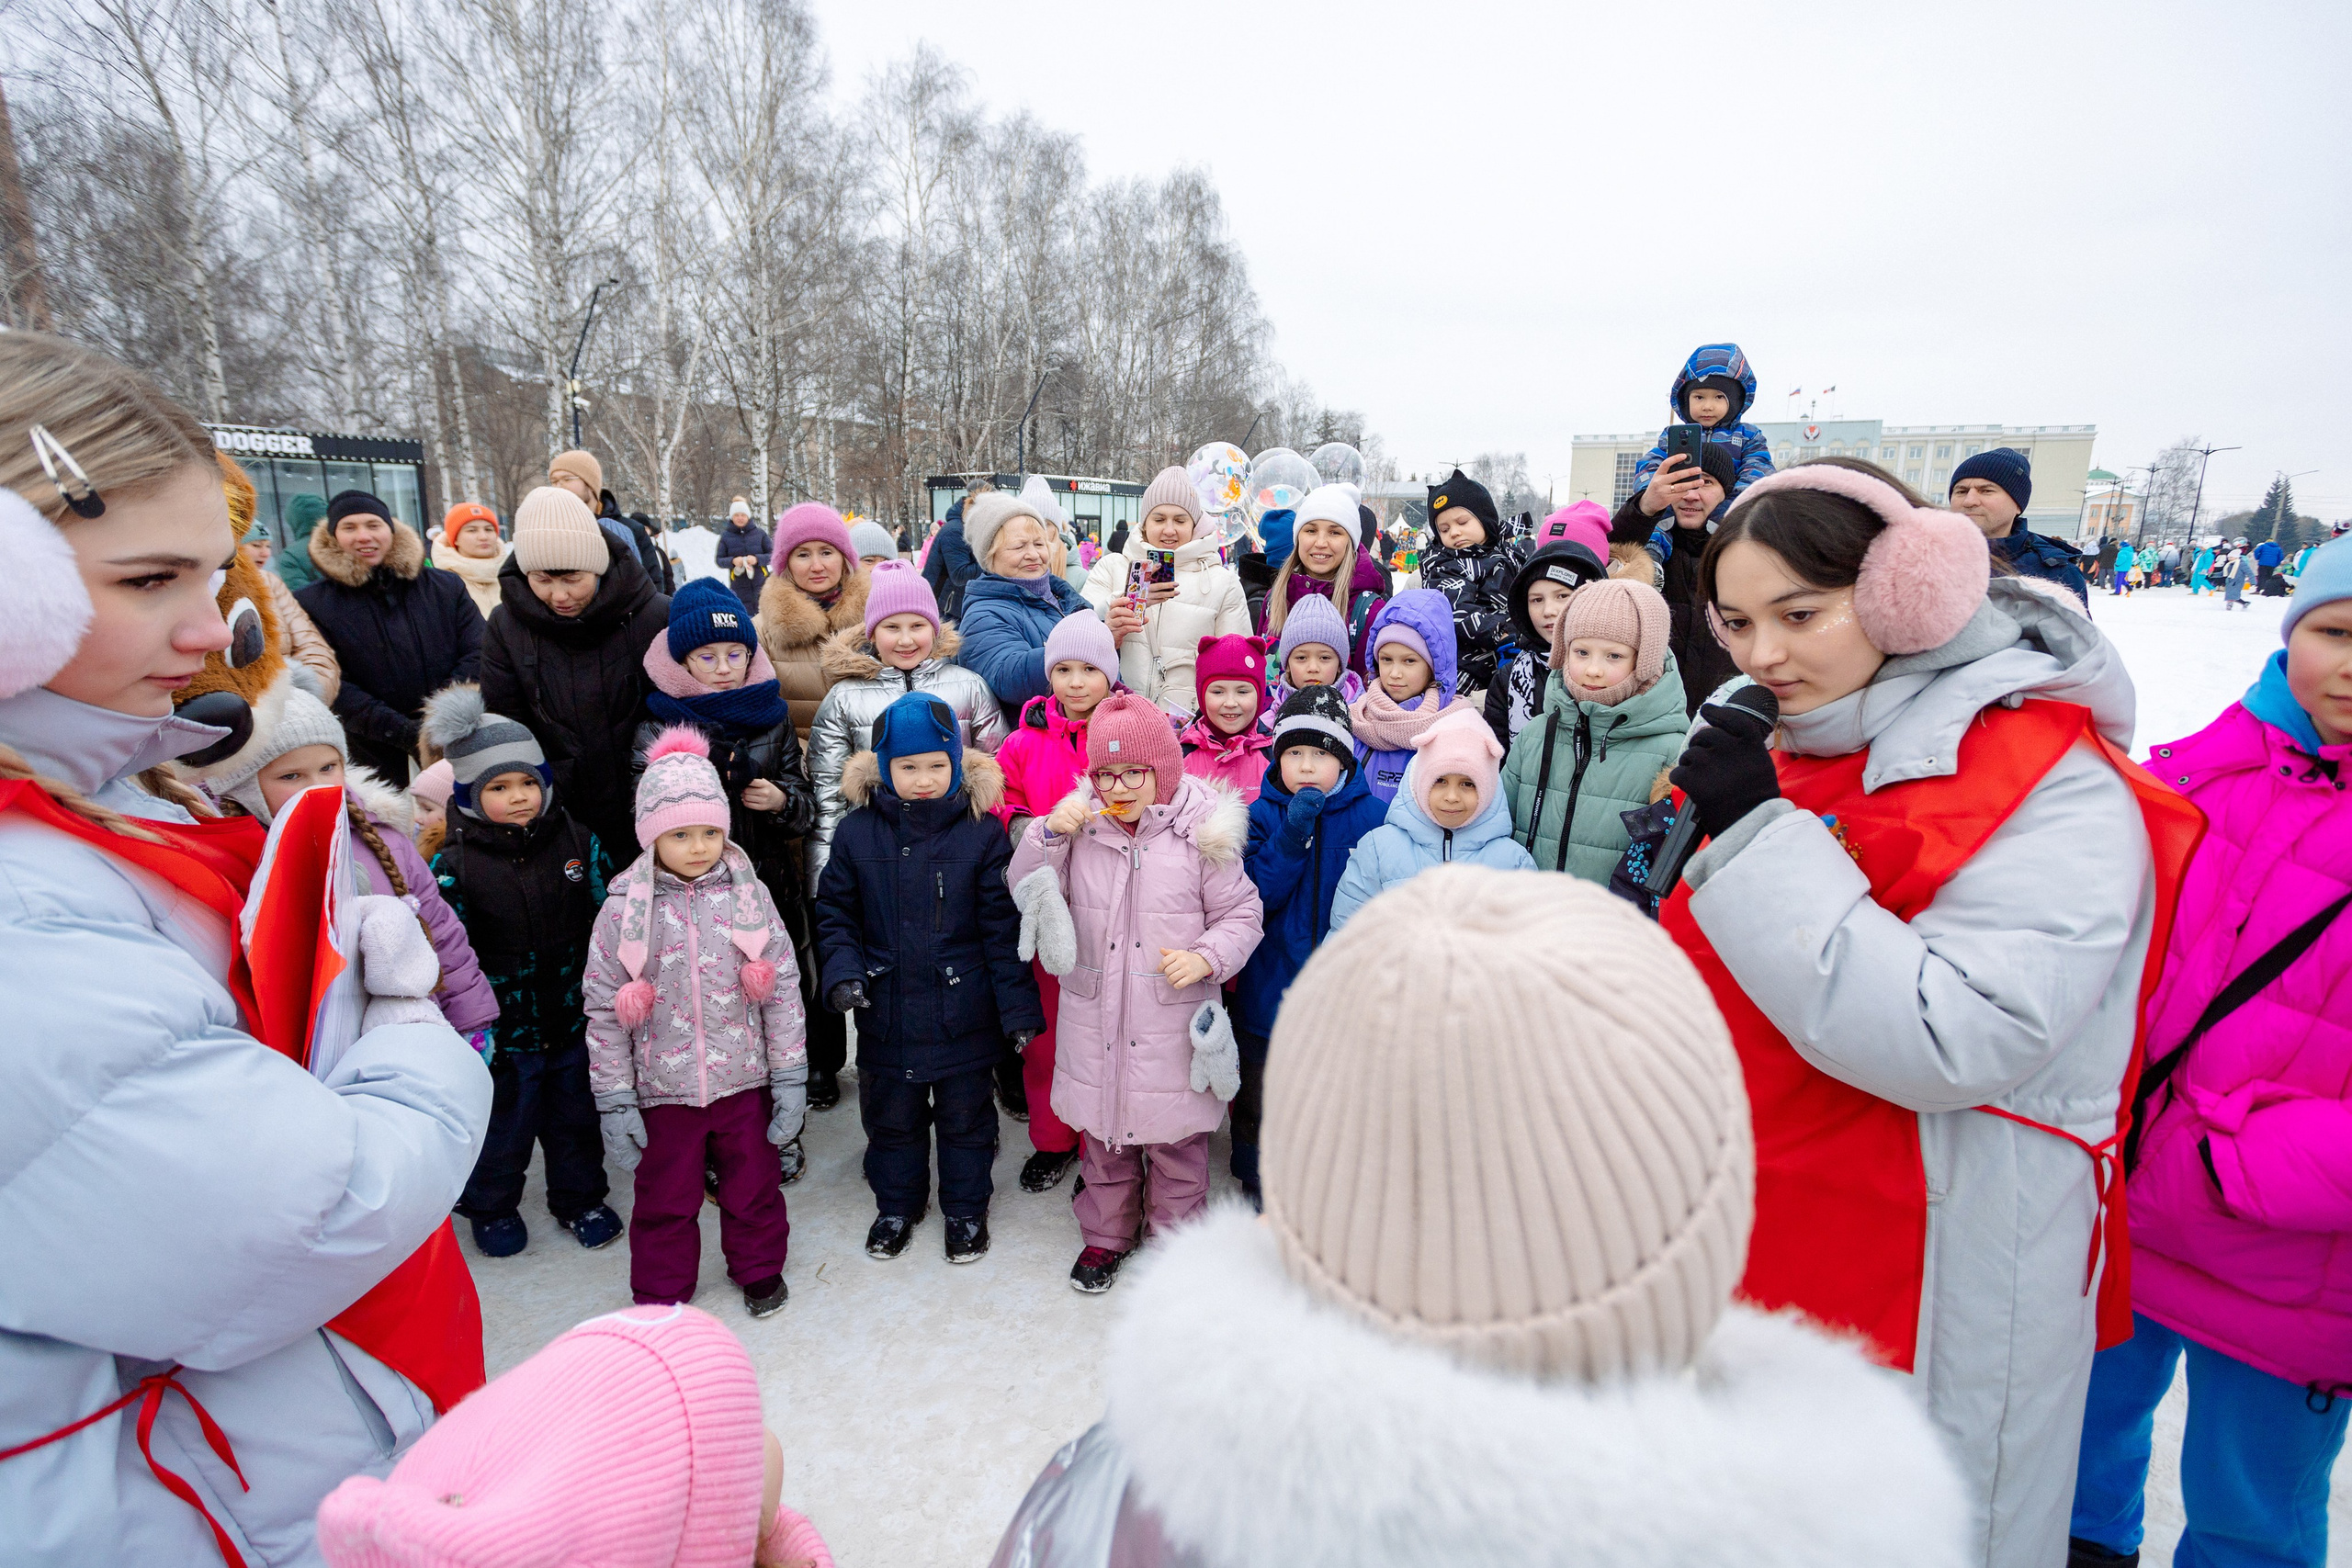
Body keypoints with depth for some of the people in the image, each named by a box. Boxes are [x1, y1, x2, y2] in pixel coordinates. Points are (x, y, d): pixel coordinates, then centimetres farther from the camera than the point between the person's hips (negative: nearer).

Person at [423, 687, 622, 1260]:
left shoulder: (578, 841, -5)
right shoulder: (455, 865, -13)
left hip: (576, 1022, 2)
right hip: (504, 1032, -2)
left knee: (576, 1119, 20)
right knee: (500, 1127, 17)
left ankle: (580, 1199, 41)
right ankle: (492, 1207, 42)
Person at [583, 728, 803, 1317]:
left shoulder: (748, 895, -7)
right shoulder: (625, 908, -9)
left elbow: (783, 991, -2)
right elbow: (604, 1010, -4)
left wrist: (791, 1078, -3)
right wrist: (614, 1102, -4)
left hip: (744, 1080, 1)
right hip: (663, 1089, 0)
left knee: (752, 1189, 18)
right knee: (666, 1202, 16)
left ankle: (759, 1268, 43)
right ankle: (661, 1293, 39)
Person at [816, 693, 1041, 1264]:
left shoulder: (982, 833, -10)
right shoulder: (856, 833, -5)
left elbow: (1002, 928, -8)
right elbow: (834, 912, 4)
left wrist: (1018, 1006, -9)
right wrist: (843, 971, -12)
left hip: (963, 1013, -2)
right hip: (886, 1011, 2)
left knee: (965, 1118, 16)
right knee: (892, 1118, 20)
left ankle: (967, 1208, 38)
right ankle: (897, 1205, 43)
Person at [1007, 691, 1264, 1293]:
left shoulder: (1199, 834, -9)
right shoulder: (1079, 825, -1)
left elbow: (1241, 915, -3)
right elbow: (1026, 895, 2)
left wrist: (1206, 957, -20)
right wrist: (1048, 835, -13)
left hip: (1174, 1026, -2)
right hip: (1096, 1022, 3)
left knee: (1176, 1144, 12)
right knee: (1101, 1140, 19)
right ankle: (1106, 1236, 41)